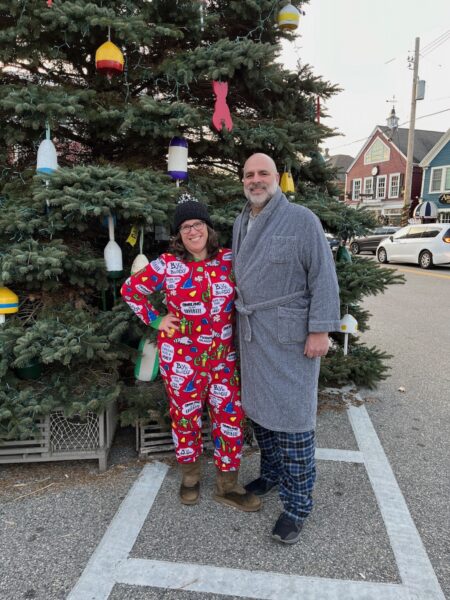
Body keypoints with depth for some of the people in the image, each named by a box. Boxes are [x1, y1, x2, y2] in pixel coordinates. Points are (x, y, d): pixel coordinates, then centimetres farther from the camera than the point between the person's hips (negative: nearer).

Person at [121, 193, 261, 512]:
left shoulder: (228, 259, -1)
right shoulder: (167, 264, -8)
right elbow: (130, 288, 2)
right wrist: (155, 320, -3)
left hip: (223, 354, 3)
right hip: (181, 356, -2)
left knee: (231, 415, 5)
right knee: (186, 415, 11)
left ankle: (227, 485, 24)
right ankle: (190, 475, 36)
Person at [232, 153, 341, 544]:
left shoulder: (302, 220, -9)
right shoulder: (241, 223, 12)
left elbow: (324, 277, -12)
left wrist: (320, 330, -16)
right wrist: (241, 319, 15)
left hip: (291, 337, -6)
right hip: (252, 334, 7)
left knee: (292, 417, 0)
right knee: (258, 408, 17)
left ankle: (297, 504, 17)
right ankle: (272, 473, 39)